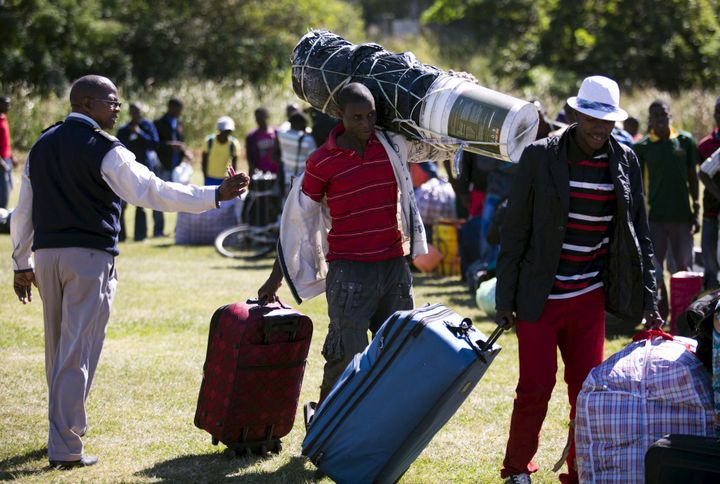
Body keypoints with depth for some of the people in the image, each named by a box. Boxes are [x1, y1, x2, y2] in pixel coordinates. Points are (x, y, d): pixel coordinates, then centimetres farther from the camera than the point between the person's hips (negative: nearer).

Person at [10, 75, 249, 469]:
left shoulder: (41, 146, 13)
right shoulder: (103, 150, -8)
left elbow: (23, 213, 16)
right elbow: (154, 192, -17)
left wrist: (22, 264, 23)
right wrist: (215, 195, -18)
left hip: (47, 254, 6)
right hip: (90, 256, -6)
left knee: (57, 348, 17)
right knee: (77, 352, -4)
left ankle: (65, 426, 28)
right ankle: (65, 448, -5)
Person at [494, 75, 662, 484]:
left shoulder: (626, 163, 3)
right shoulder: (541, 156, -8)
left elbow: (640, 236, 9)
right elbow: (515, 231, -4)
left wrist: (648, 300, 4)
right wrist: (504, 300, -6)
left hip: (590, 299, 3)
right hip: (539, 297, -3)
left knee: (588, 388, 5)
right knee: (536, 388, -1)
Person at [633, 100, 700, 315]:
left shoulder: (685, 141, 3)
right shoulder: (642, 147, 0)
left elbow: (692, 177, 8)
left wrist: (696, 210, 4)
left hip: (682, 215, 1)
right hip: (655, 216, -1)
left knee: (684, 265, 7)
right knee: (655, 267, 2)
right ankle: (661, 311, 12)